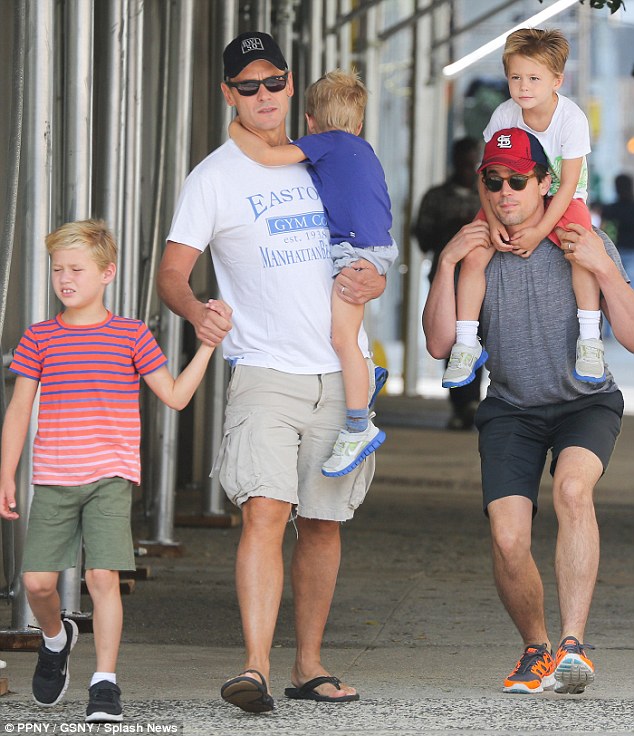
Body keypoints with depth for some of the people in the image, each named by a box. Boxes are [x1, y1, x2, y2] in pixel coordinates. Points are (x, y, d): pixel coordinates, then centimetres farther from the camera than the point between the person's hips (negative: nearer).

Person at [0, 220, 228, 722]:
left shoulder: (132, 336, 4)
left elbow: (175, 396, 6)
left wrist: (209, 342, -1)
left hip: (110, 478, -2)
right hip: (53, 480, 2)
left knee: (103, 577, -13)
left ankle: (105, 682, -7)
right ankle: (56, 639, 30)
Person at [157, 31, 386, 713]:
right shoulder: (213, 178, 1)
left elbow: (371, 260, 20)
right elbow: (171, 273, -4)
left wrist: (371, 281, -5)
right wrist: (195, 311, -27)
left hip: (340, 371, 4)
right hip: (265, 370, -4)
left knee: (322, 522, 8)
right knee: (264, 511, -19)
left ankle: (308, 664, 18)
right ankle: (255, 669, -26)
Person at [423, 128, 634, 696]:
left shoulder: (586, 245, -8)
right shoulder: (477, 252, -3)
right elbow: (440, 345, -7)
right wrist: (446, 264, -16)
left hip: (585, 400, -2)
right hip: (510, 409, 2)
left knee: (572, 488, -34)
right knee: (508, 540, -16)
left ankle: (572, 644, -36)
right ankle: (536, 648, 12)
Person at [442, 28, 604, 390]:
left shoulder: (572, 119, -22)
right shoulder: (504, 115, -14)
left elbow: (568, 184, -20)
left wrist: (540, 231, -26)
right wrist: (494, 222, -22)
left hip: (562, 201, -3)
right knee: (474, 255, -17)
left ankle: (590, 339, -22)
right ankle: (467, 344, -7)